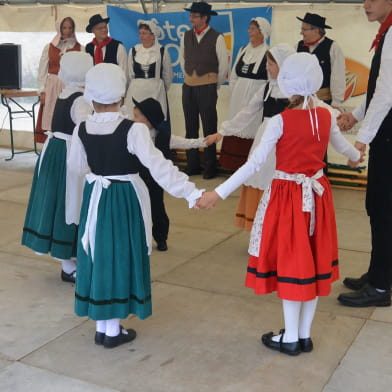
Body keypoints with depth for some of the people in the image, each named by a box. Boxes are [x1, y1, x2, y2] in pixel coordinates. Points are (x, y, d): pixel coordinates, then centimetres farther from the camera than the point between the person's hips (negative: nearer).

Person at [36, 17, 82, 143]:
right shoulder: (49, 47, 8)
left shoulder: (79, 48, 5)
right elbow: (42, 70, 8)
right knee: (51, 121, -2)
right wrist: (42, 91, 1)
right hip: (52, 87, 1)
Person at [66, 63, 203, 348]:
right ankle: (113, 330, 18)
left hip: (94, 196, 5)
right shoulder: (133, 130, -19)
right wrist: (192, 193, -27)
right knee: (119, 256, 7)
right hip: (125, 199, -4)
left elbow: (76, 168, 7)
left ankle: (101, 326, 26)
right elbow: (159, 167, -25)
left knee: (98, 255, 15)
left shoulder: (82, 130, -5)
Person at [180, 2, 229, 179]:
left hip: (207, 87, -5)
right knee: (190, 127, 9)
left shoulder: (217, 38, -7)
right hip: (188, 86, 5)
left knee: (209, 128, 0)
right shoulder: (186, 36, 7)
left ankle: (210, 167, 8)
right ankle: (192, 165, 19)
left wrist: (216, 85, 4)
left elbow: (224, 65, -2)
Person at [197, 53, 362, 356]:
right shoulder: (326, 116, 0)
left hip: (288, 195, -5)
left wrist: (219, 193, -20)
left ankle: (290, 338, 17)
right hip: (317, 193, 5)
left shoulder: (280, 121, -16)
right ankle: (304, 335, 24)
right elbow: (342, 145, 19)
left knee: (291, 261, 6)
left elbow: (255, 163, -21)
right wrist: (356, 157, 43)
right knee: (312, 261, 13)